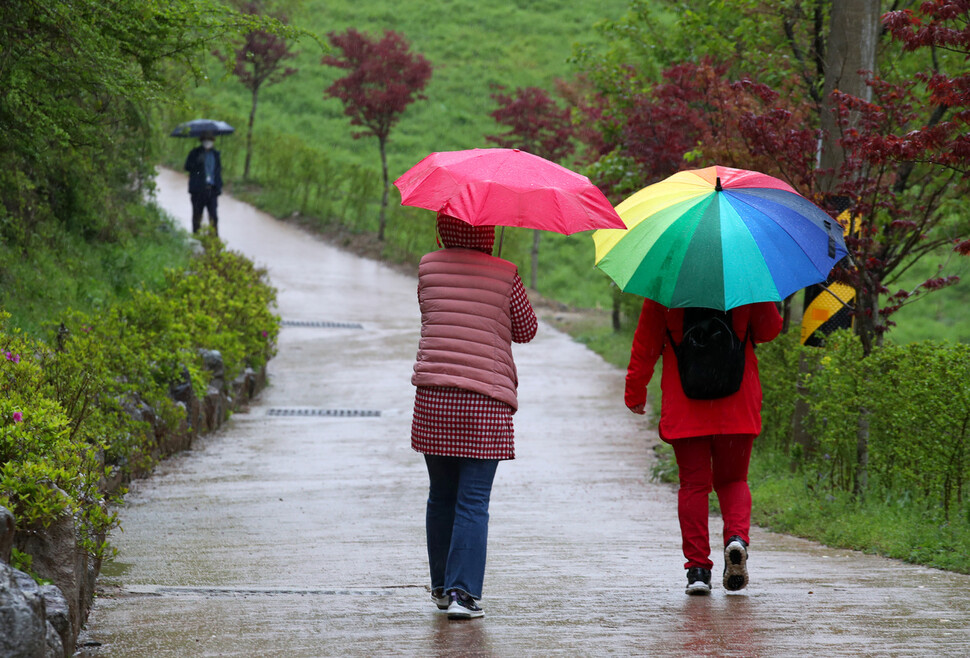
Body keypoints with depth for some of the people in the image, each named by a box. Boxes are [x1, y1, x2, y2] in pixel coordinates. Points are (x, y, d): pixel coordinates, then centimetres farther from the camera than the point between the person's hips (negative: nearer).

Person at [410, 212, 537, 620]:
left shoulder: (428, 268, 6)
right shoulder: (505, 276, -1)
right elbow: (526, 330, 9)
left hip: (432, 398, 3)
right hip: (486, 398, -3)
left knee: (441, 497, 14)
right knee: (473, 502, -3)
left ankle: (442, 587, 23)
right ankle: (462, 591, -11)